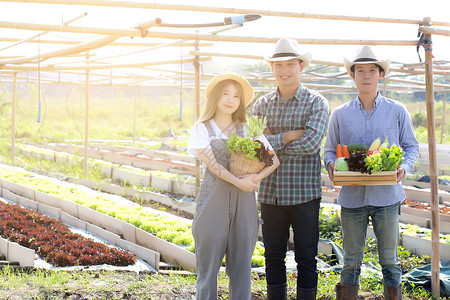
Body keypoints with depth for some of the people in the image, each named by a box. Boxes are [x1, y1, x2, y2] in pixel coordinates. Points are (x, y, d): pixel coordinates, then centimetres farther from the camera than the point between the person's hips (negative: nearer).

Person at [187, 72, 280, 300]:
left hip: (243, 202, 2)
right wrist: (239, 182, -18)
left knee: (241, 264, 4)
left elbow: (274, 159, 5)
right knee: (208, 263, 1)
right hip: (213, 200, -2)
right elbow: (211, 163, -8)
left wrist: (257, 177, -13)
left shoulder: (247, 129, 10)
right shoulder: (202, 128, 5)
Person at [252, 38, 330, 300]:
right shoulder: (263, 104, 9)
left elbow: (311, 143, -16)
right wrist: (289, 136, -13)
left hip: (305, 192, -3)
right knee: (273, 256, 10)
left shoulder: (316, 103, -1)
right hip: (271, 192, 3)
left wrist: (271, 143, -9)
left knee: (306, 258, 3)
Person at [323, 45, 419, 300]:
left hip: (386, 195, -1)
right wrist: (331, 164, -10)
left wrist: (404, 166, -10)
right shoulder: (340, 114, 6)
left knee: (390, 260, 6)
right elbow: (330, 149, 12)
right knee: (351, 261, 7)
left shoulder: (397, 111, 4)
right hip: (352, 196, 1)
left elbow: (411, 146, 10)